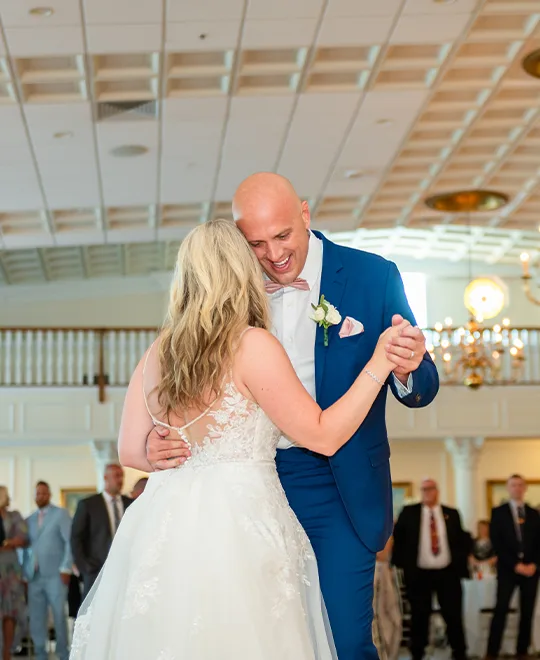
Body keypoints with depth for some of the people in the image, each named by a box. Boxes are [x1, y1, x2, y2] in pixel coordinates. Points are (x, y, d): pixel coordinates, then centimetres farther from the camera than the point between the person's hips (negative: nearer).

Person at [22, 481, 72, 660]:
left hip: (55, 574, -4)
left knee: (59, 616, -2)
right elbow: (27, 547, 15)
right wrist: (25, 573, 7)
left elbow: (70, 542, -3)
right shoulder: (29, 520, 16)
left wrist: (66, 568, -11)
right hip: (34, 576, 4)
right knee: (36, 618, 1)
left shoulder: (61, 514, 4)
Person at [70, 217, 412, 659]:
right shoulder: (253, 346, -9)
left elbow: (131, 451, 11)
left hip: (164, 529, 6)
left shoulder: (156, 354, 8)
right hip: (236, 530, -6)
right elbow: (323, 436, -7)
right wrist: (379, 364, -3)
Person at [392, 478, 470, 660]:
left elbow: (462, 539, 12)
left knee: (454, 615, 3)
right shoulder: (409, 512, 2)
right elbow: (397, 537, 6)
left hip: (447, 572, 1)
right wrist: (401, 562, 0)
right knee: (419, 617, 4)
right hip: (419, 573, -1)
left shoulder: (451, 514, 7)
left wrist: (461, 560, 1)